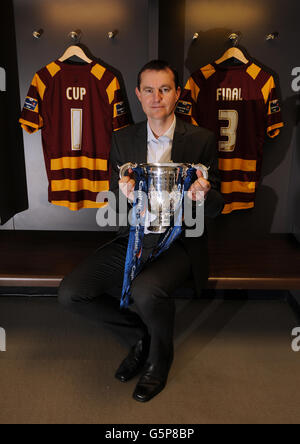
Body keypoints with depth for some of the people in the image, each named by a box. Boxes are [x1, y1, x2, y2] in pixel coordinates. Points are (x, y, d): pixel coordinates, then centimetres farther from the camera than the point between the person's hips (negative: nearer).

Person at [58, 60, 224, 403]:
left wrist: (202, 197, -27)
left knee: (146, 291, -33)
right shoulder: (123, 140, 6)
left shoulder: (201, 140, -2)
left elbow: (215, 207, -2)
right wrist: (125, 195, -20)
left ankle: (159, 356, 4)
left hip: (179, 241, -3)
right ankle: (140, 336, 14)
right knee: (70, 293, -9)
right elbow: (114, 205, 5)